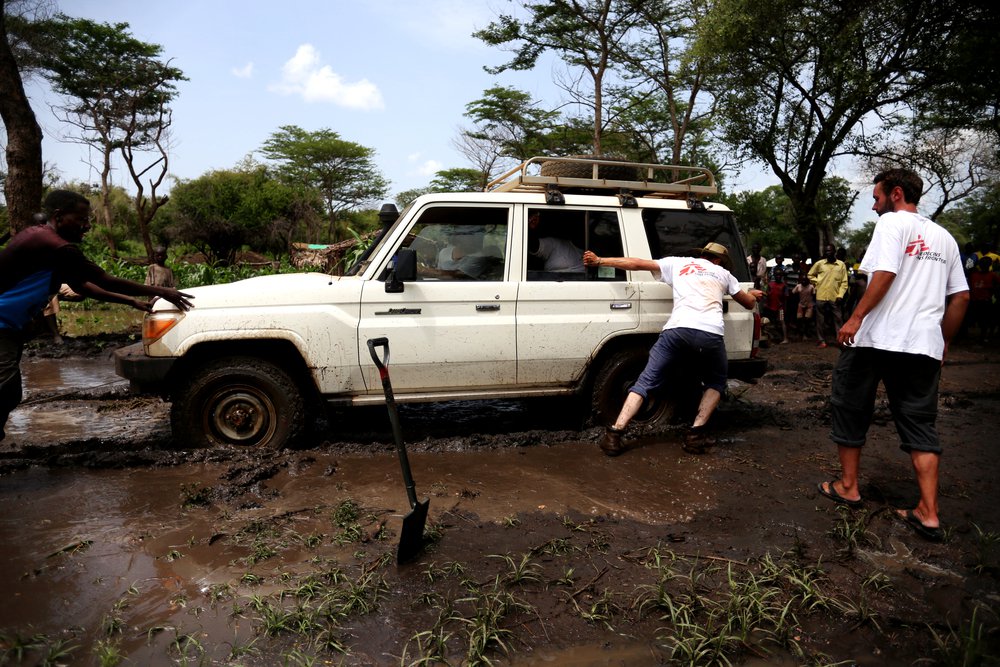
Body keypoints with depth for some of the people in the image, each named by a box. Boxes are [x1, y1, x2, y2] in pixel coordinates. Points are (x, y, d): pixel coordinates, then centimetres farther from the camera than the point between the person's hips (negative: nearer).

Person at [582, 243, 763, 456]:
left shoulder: (678, 263, 26)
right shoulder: (723, 273, 28)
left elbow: (637, 264, 21)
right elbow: (749, 303, 40)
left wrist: (598, 261, 27)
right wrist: (753, 295, 65)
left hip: (677, 330, 0)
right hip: (710, 334, 1)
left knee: (647, 381, 9)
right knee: (716, 383, 27)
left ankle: (614, 434, -2)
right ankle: (696, 433, 10)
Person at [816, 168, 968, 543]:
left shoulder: (892, 222, -2)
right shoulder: (944, 237, 19)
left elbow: (885, 273, -18)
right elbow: (961, 296, 19)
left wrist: (856, 317, -19)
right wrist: (944, 341, 25)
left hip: (878, 338, -6)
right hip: (924, 344, 7)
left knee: (850, 409, 10)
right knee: (920, 423, 8)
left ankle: (848, 487, 18)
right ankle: (928, 514, 4)